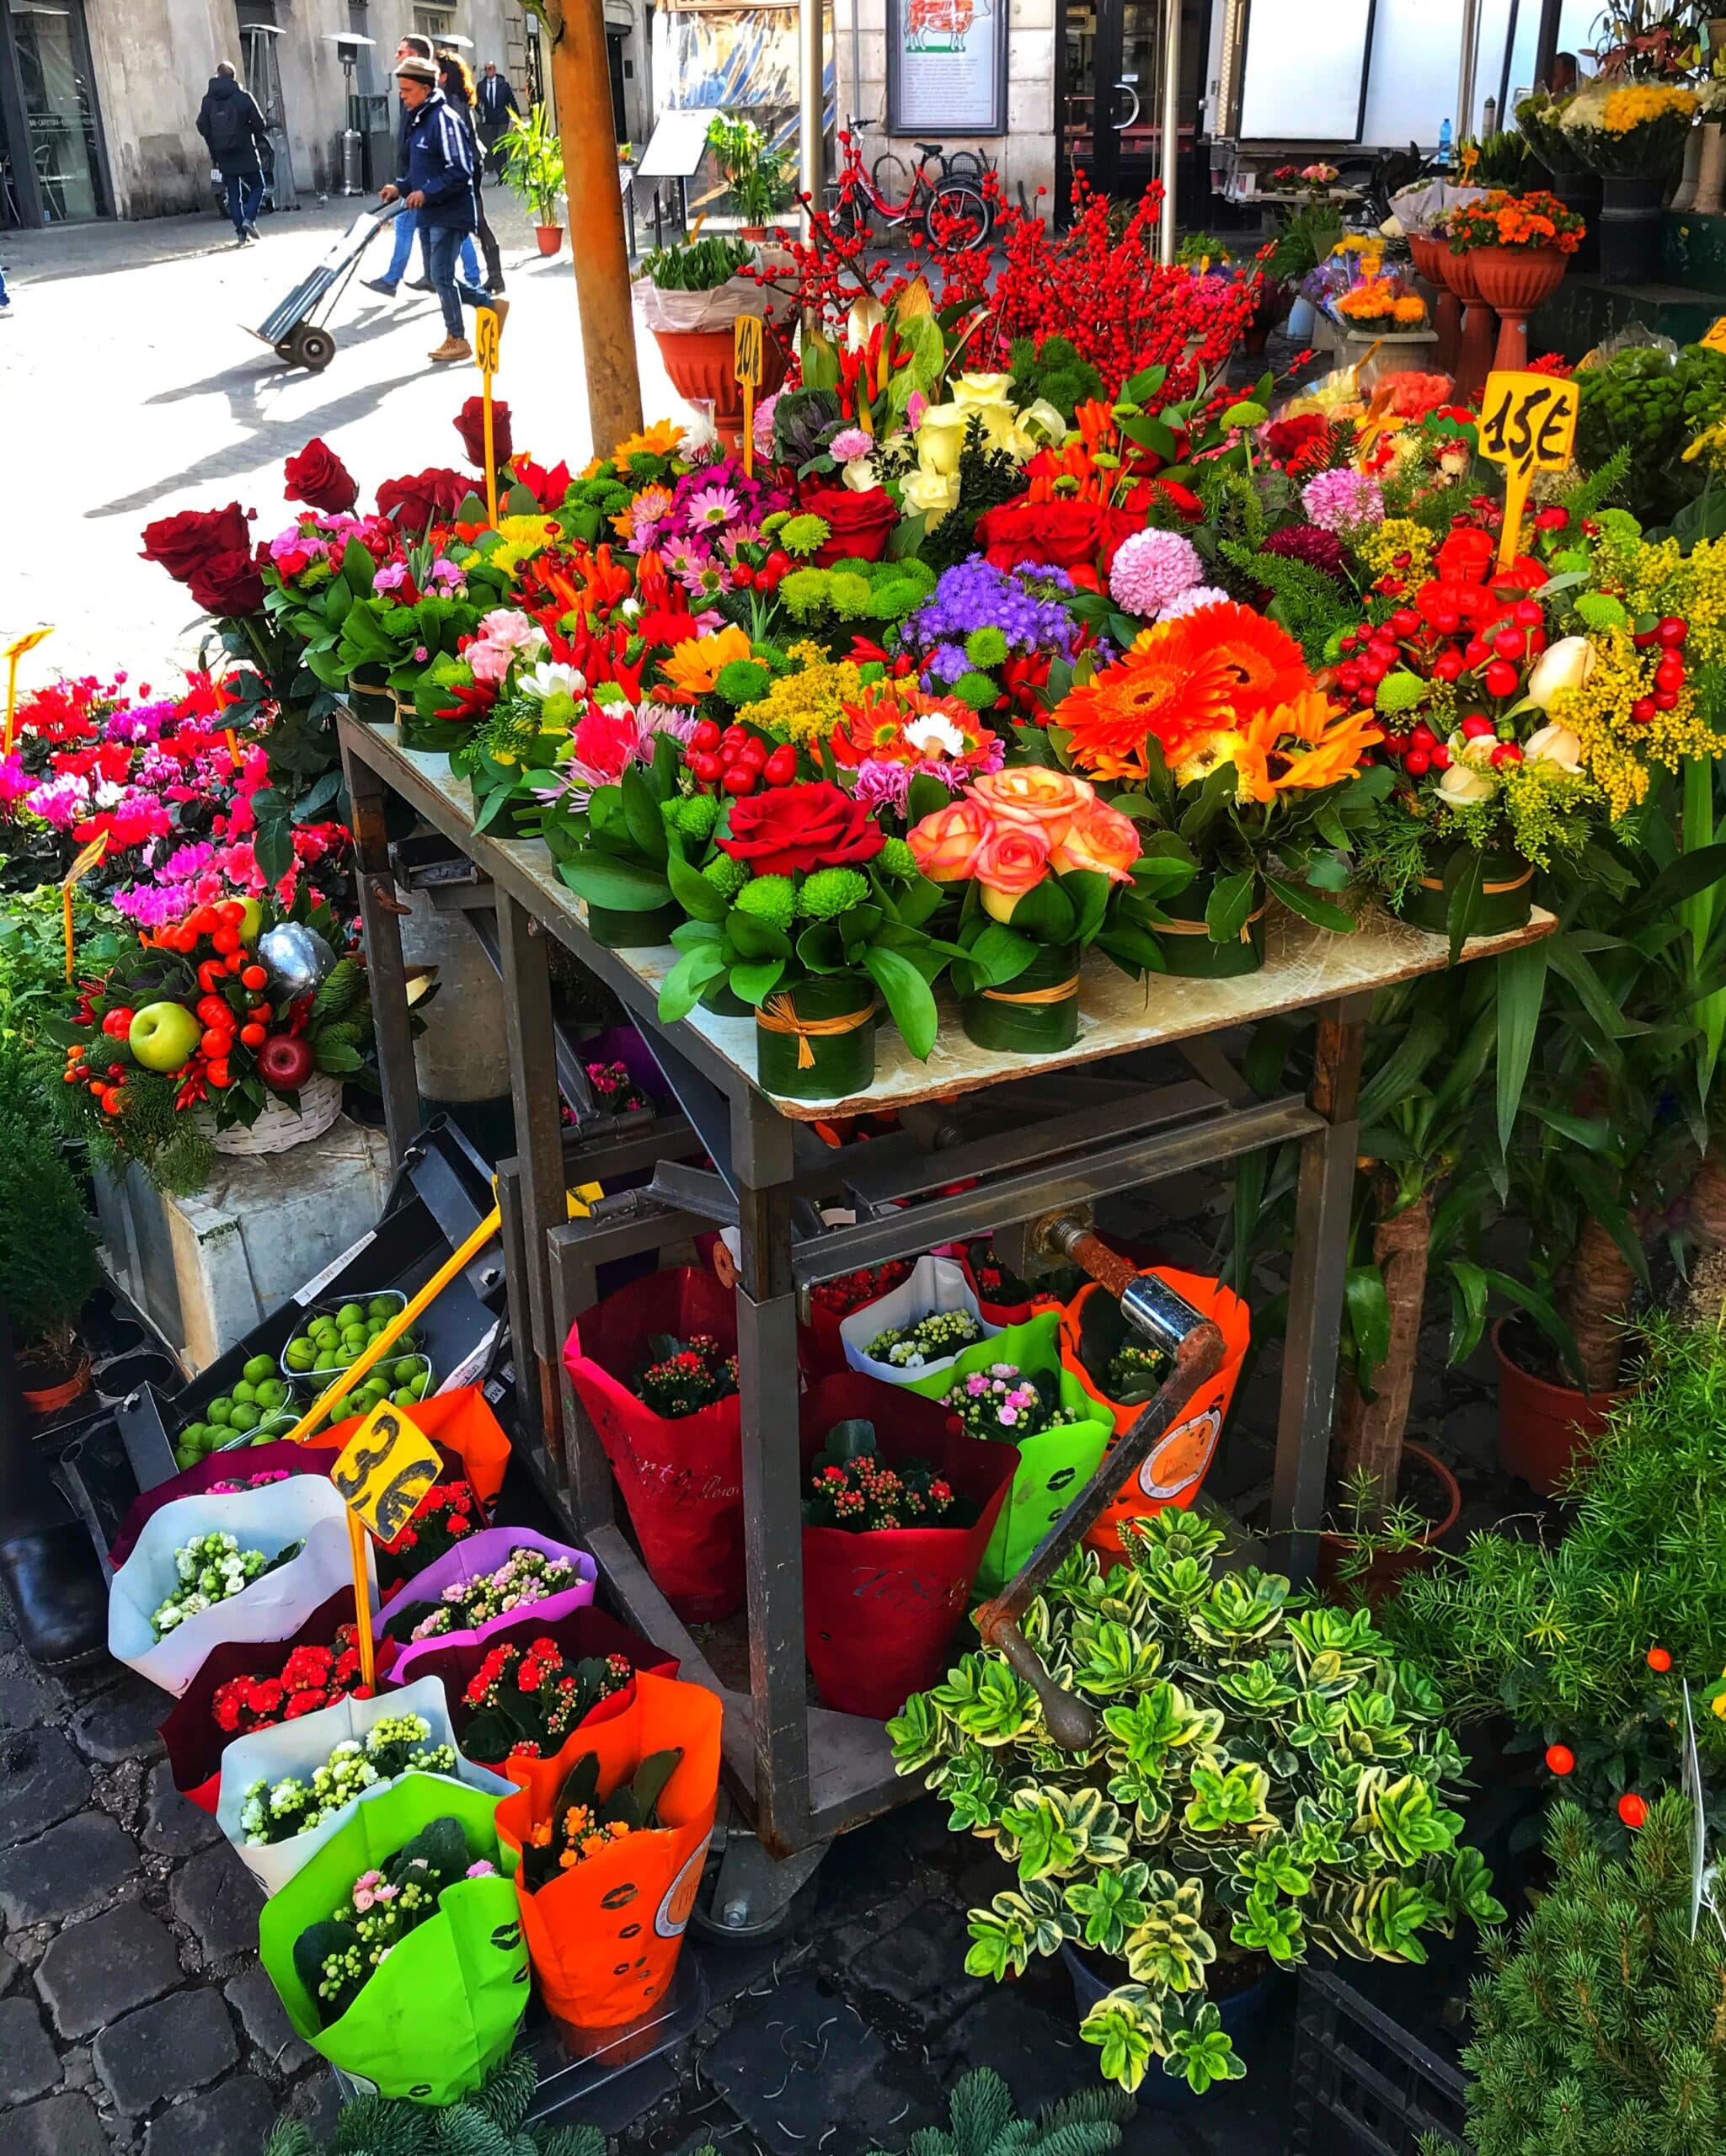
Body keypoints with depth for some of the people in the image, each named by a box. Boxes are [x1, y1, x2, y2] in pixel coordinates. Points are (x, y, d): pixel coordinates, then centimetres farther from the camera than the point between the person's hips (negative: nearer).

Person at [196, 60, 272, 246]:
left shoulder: (208, 100, 2)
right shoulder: (244, 97, -8)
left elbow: (202, 127, 2)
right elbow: (259, 123, -8)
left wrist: (214, 149, 14)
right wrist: (259, 139, 12)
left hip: (223, 155, 3)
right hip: (245, 153, -3)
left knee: (233, 193, 8)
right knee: (257, 186, 10)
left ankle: (240, 233, 4)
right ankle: (249, 218, -12)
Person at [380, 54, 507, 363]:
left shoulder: (445, 119, -15)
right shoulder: (416, 121, 14)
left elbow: (459, 171, -21)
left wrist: (427, 193, -22)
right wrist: (400, 188, 7)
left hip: (450, 212, -10)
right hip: (428, 213, 10)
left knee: (442, 276, -6)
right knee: (440, 275, 12)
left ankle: (456, 339, 5)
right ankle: (491, 306, 25)